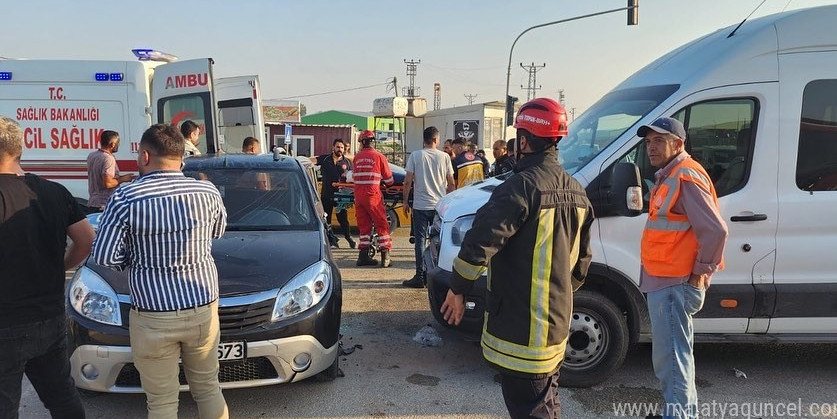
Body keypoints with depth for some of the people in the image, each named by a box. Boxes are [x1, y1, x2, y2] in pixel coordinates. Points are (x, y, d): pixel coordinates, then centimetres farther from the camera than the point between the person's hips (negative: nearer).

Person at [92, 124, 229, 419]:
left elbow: (104, 256, -8)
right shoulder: (208, 192, -5)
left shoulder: (126, 198, -12)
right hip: (203, 309, 3)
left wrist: (135, 263, 10)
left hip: (153, 317, -2)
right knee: (208, 388, 20)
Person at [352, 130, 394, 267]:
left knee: (364, 225, 12)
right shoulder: (379, 156, -4)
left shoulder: (357, 157, 7)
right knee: (382, 225, 3)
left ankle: (363, 256, 13)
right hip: (373, 195, -4)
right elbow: (389, 179, 1)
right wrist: (389, 182, 23)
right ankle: (385, 257, -1)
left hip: (358, 196, 4)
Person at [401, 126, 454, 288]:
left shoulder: (415, 156, -4)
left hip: (420, 205, -2)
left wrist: (405, 202, 5)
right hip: (440, 206, 2)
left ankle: (420, 277, 1)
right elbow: (451, 183, 4)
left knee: (420, 240, 2)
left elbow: (408, 181, -6)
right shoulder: (444, 157, 1)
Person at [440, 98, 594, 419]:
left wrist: (457, 289, -10)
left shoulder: (523, 185, -19)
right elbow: (581, 261, 17)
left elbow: (481, 242, -24)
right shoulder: (576, 191, 9)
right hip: (556, 325, 9)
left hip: (521, 327, -9)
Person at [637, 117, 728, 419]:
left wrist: (701, 271, -14)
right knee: (675, 354, 20)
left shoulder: (686, 176, -15)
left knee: (670, 359, -6)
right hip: (666, 281, 11)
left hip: (672, 283, -11)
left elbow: (715, 230, -22)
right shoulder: (669, 176, 17)